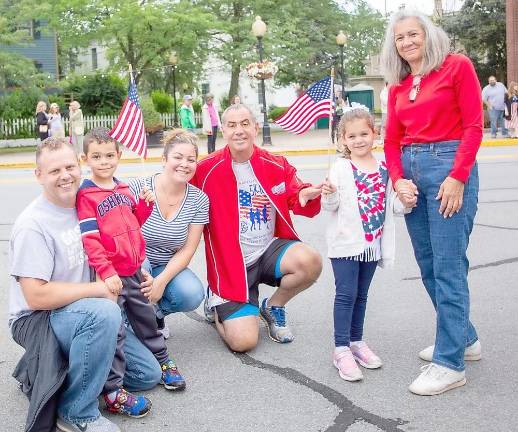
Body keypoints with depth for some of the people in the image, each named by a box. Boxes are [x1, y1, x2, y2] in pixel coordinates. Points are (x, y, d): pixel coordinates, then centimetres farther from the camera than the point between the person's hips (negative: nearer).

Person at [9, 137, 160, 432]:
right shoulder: (33, 225, -21)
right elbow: (36, 296, -27)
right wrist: (99, 289, -21)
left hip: (83, 314, 8)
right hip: (38, 320, -8)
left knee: (148, 374, 8)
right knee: (103, 312, -39)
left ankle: (43, 371, 16)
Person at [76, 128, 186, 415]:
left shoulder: (123, 188, 10)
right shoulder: (86, 195, -12)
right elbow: (89, 239, -18)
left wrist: (144, 204, 2)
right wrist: (107, 272, -23)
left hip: (133, 270, 7)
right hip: (111, 276, -7)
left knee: (145, 315, 21)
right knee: (113, 330, -5)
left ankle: (162, 360, 38)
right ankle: (112, 391, 2)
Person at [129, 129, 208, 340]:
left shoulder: (199, 200, -7)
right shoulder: (138, 188, -16)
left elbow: (187, 250, -7)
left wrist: (162, 281, -22)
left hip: (169, 267, 2)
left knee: (193, 295, -26)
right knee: (138, 263, -36)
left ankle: (156, 312, 10)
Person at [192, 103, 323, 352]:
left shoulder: (276, 166, 0)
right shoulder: (207, 170, -8)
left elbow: (297, 201, 0)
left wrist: (306, 196, -23)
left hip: (270, 250, 3)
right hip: (231, 264, -3)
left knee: (310, 261, -31)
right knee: (243, 342, -15)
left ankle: (273, 306, 4)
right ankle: (217, 306, 24)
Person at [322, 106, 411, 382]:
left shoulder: (384, 169, 4)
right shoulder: (341, 168, -8)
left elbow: (391, 206, 8)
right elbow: (331, 207, -8)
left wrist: (404, 199, -12)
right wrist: (328, 196, -29)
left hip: (373, 244, 4)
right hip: (345, 243, -4)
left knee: (361, 295, 15)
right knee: (346, 294, -5)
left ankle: (356, 341, 28)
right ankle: (341, 349, 3)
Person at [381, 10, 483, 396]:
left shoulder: (457, 66, -1)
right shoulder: (398, 87, 15)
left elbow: (473, 126, -6)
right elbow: (392, 140, 13)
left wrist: (457, 178, -15)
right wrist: (398, 180, -4)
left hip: (449, 166, -7)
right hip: (412, 171, 7)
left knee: (448, 266, -9)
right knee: (428, 266, 11)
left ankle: (449, 363, -2)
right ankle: (464, 339, 28)